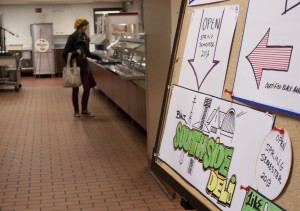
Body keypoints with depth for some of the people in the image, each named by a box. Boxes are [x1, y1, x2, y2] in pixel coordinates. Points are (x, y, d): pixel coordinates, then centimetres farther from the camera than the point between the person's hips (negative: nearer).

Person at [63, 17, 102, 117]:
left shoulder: (85, 38, 10)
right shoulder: (73, 37, -10)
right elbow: (66, 53, -12)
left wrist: (98, 57, 21)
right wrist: (75, 52, -27)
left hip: (84, 65, 6)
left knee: (87, 88, 1)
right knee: (75, 88, 5)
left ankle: (84, 110, 15)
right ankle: (76, 110, 17)